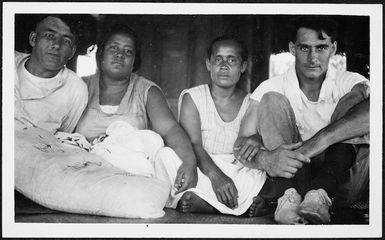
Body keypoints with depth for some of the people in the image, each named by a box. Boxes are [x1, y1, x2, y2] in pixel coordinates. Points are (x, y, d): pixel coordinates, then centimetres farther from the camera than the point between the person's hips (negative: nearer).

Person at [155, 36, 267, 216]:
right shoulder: (192, 97, 6)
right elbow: (193, 145, -9)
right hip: (200, 171, -1)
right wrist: (215, 175, -27)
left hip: (236, 172, 2)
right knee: (165, 156, -30)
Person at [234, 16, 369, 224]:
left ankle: (319, 195, -35)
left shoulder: (349, 82, -1)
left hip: (338, 180, 0)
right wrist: (265, 159, -36)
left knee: (355, 99, -16)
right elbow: (241, 145, -12)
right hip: (291, 179, 0)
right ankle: (290, 197, -35)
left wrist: (321, 139, -38)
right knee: (272, 100, -14)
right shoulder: (273, 88, -1)